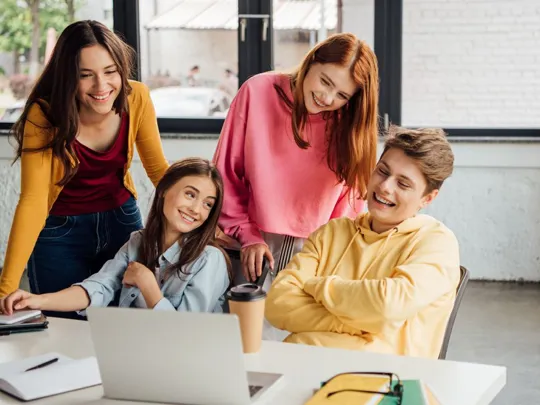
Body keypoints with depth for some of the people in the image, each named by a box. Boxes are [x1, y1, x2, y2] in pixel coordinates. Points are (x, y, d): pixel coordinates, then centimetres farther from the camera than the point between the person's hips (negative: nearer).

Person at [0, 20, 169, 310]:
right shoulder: (44, 116, -24)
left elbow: (158, 169, -3)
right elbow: (32, 201, -28)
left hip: (122, 220, 3)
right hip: (60, 232, -3)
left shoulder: (137, 98, -16)